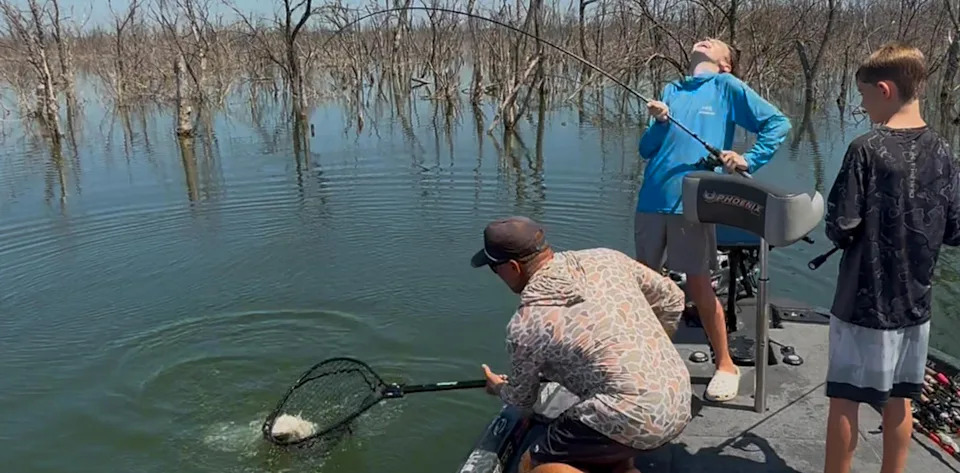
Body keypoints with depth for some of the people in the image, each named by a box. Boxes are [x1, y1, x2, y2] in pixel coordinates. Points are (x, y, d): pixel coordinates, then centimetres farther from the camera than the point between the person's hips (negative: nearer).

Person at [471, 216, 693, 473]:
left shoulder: (524, 325, -9)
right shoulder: (606, 259, 4)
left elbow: (522, 399, 9)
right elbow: (672, 299, 15)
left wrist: (500, 389, 32)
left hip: (634, 419, -8)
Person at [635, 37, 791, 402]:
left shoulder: (726, 86, 5)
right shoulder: (671, 90, 18)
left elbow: (778, 123, 1)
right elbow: (646, 149, 13)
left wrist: (748, 160, -9)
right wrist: (657, 122, -5)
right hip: (653, 198, 5)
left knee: (698, 284, -3)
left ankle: (726, 366, 14)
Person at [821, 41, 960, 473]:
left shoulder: (867, 148, -16)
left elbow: (839, 226, -17)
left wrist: (844, 233, 4)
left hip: (864, 302, -5)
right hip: (914, 303, 6)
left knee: (845, 400, 7)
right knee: (899, 400, 17)